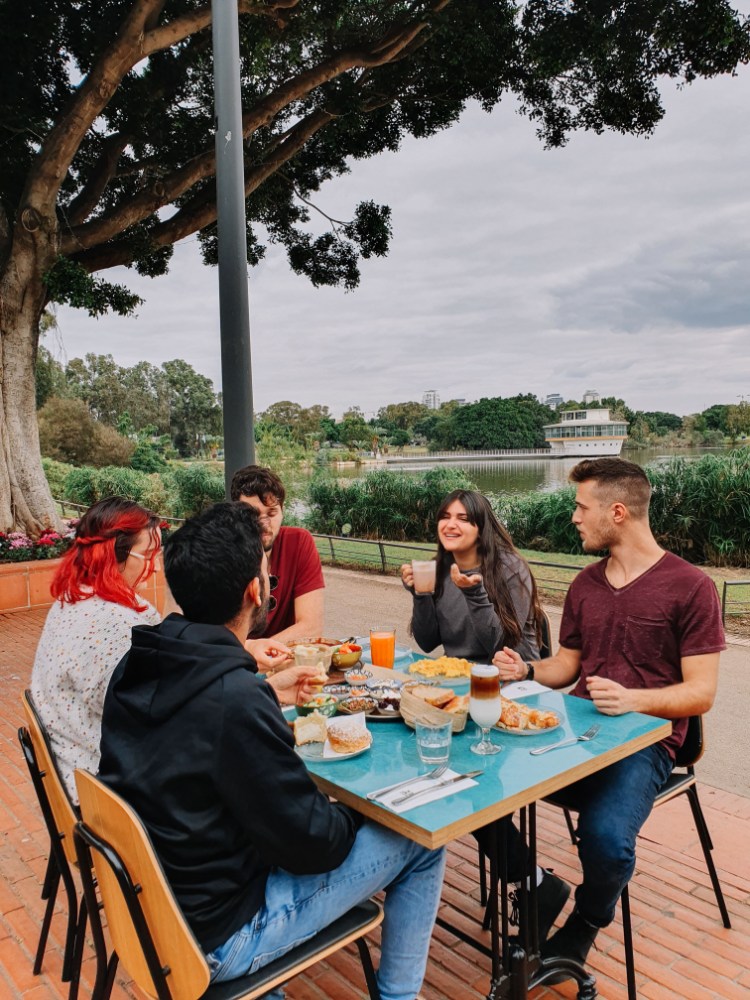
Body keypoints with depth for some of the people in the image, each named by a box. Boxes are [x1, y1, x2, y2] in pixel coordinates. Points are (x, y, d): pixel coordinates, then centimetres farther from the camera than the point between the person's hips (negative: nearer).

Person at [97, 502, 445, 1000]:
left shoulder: (136, 664, -9)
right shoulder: (236, 700, -32)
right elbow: (312, 842, -23)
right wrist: (358, 814, -3)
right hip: (213, 936, -7)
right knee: (421, 843, 2)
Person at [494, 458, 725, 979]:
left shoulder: (690, 586, -7)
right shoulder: (586, 584, 11)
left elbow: (701, 693, -8)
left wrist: (632, 699, -25)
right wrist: (526, 670, -2)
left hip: (643, 742, -5)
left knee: (606, 837, -32)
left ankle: (585, 923, 5)